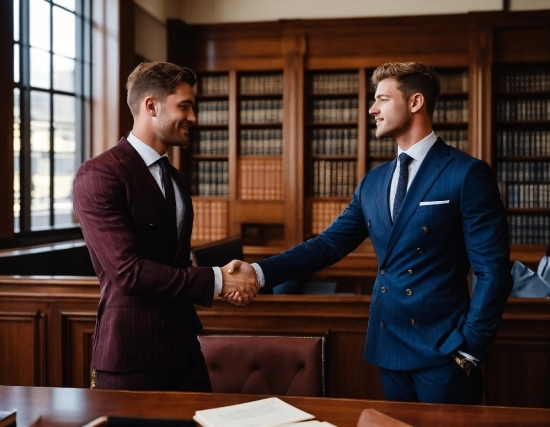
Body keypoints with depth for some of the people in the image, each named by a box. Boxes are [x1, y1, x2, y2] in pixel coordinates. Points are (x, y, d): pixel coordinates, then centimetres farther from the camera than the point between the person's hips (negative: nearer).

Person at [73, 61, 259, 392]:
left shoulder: (177, 179, 14)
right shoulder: (99, 175, -13)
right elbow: (127, 270, -20)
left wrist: (224, 281, 1)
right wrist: (215, 281, -17)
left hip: (183, 346, 7)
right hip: (131, 352, -7)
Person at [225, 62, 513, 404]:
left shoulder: (467, 174, -10)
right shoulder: (374, 181, 10)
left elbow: (494, 272, -12)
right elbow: (330, 243, 5)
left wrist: (470, 348, -14)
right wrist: (259, 272, -6)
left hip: (443, 349, -6)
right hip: (389, 347, 6)